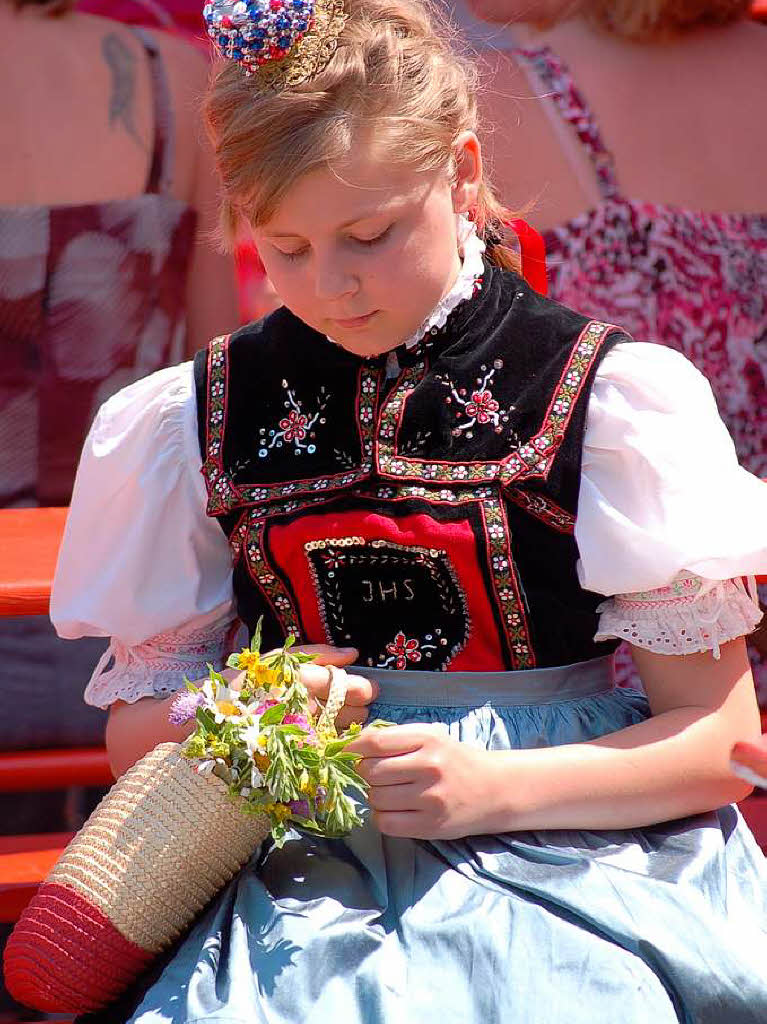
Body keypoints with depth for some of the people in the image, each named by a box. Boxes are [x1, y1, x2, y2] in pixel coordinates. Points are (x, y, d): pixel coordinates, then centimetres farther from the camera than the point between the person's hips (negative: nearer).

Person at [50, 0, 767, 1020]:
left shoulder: (611, 398, -2)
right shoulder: (201, 418, 9)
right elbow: (134, 726, 16)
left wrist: (492, 786, -16)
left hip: (566, 852, -2)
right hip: (309, 880, 2)